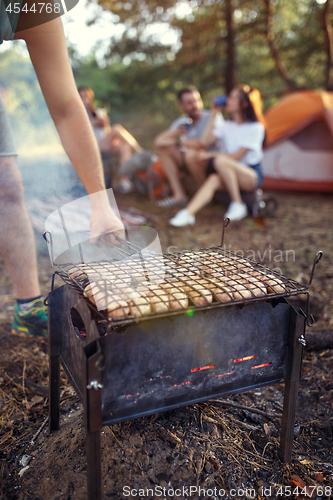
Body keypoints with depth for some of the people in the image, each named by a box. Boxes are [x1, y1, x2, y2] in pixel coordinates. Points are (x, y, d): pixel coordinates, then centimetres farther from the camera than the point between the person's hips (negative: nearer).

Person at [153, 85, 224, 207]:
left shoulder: (213, 117, -12)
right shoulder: (182, 122, 7)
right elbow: (158, 141, 2)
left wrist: (179, 142, -14)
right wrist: (175, 133, -18)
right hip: (191, 162, 7)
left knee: (191, 153, -35)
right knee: (162, 147, -4)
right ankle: (179, 195, -13)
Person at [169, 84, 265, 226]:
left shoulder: (255, 128, -10)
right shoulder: (228, 125, 10)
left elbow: (237, 156, -16)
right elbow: (205, 141, -1)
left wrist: (210, 155, -13)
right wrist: (213, 115, 0)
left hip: (253, 177, -6)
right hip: (232, 176, 6)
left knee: (221, 161, -33)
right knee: (213, 179, -29)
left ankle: (238, 205, -25)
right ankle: (188, 213, -42)